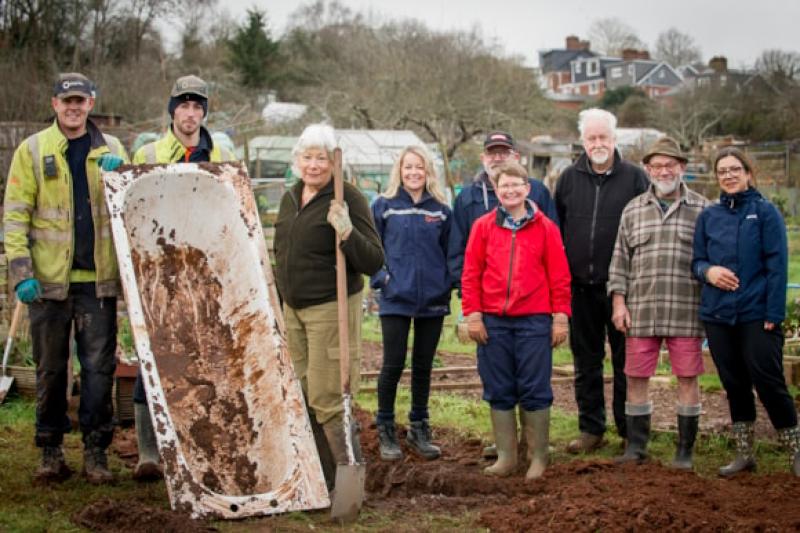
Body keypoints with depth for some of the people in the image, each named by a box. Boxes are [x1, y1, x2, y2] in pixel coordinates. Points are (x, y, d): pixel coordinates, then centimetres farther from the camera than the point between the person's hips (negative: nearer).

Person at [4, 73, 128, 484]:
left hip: (98, 279, 1)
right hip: (49, 279, -1)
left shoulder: (111, 149, 10)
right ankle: (51, 453, 19)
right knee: (50, 368, 8)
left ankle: (96, 453, 11)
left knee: (99, 368, 1)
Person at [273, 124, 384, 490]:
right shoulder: (290, 199, 12)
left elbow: (374, 263, -16)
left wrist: (347, 232, -31)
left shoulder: (348, 199, -11)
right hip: (293, 309, 8)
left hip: (331, 308, -8)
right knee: (301, 397, 10)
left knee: (326, 398, -8)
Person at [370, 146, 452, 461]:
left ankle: (419, 429, 22)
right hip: (395, 299, -2)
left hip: (433, 300, 2)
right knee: (393, 364, -3)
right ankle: (385, 430, 12)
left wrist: (446, 283, 1)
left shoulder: (440, 210, 7)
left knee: (423, 366, 10)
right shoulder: (384, 206, 1)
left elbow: (449, 251, 12)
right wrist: (380, 278, -8)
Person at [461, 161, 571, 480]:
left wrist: (560, 316, -2)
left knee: (535, 391, 2)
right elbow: (471, 273, 4)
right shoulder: (483, 226, 6)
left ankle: (538, 458, 12)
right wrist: (472, 314, -2)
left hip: (534, 321, -2)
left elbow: (559, 275, 2)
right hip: (493, 322, 2)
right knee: (499, 392, 7)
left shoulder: (545, 227, 3)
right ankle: (505, 456, 16)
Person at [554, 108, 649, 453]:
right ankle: (591, 429, 20)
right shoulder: (570, 178, 8)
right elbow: (555, 229, 12)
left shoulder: (634, 177, 0)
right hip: (580, 286, 3)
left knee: (626, 360, 5)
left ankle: (630, 429, 15)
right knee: (586, 362, 10)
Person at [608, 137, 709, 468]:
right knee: (635, 378, 6)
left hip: (686, 312, -2)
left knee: (687, 379, 3)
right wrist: (618, 302, 3)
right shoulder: (633, 210, 11)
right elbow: (620, 260, 11)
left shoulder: (702, 209, 5)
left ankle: (685, 451, 14)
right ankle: (636, 446, 19)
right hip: (640, 312, 2)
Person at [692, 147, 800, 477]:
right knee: (735, 385, 12)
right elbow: (697, 261, 13)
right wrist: (708, 271, -11)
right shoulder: (708, 216, 9)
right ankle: (744, 454, 23)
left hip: (757, 315, -4)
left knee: (769, 384, -3)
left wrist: (774, 314, -12)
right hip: (717, 314, 4)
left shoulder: (765, 212, -3)